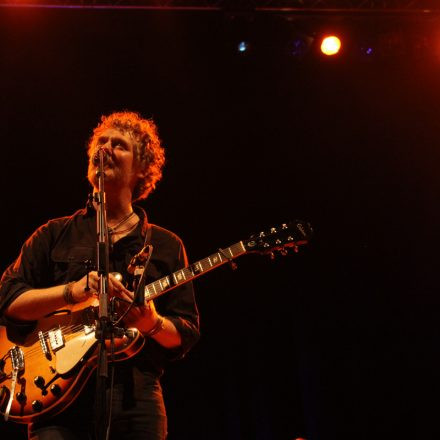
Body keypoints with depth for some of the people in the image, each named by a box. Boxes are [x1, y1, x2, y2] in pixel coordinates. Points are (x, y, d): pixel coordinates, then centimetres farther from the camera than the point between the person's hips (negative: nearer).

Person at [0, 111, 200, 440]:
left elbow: (187, 335, 10)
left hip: (136, 397, 1)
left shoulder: (166, 246, 14)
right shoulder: (55, 235, 13)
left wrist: (153, 323, -13)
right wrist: (74, 291, -13)